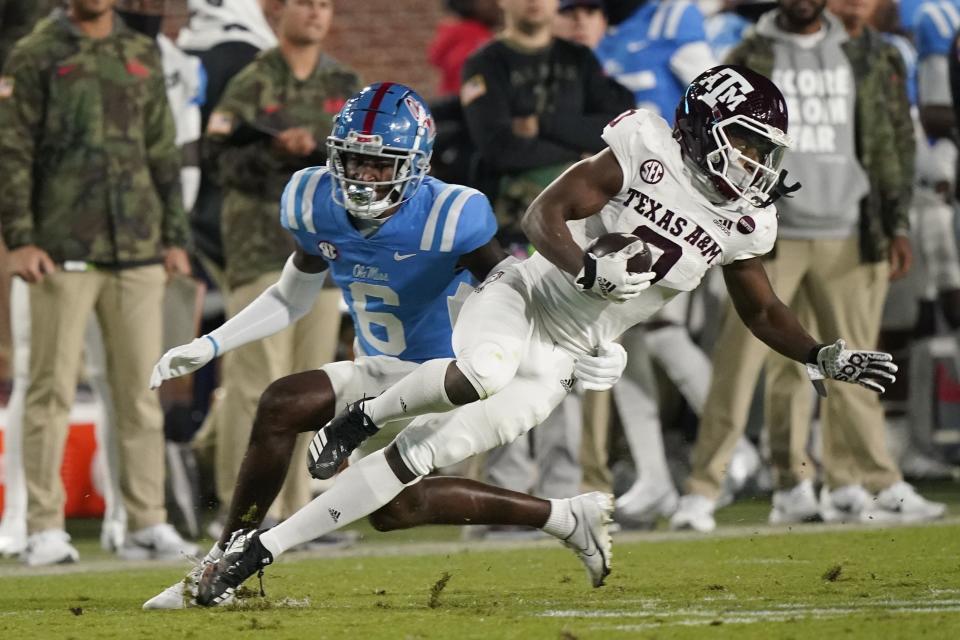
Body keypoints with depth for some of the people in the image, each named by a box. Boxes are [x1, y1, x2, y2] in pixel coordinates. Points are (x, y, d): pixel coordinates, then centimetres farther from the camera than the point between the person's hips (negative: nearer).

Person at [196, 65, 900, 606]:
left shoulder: (745, 223, 2)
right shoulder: (644, 150, -13)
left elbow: (764, 312, 18)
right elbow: (543, 216, -13)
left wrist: (825, 356, 4)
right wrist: (588, 270, -30)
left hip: (556, 361, 4)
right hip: (519, 298, -4)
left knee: (418, 459, -9)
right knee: (483, 376, -42)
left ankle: (261, 549, -4)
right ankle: (369, 414, -11)